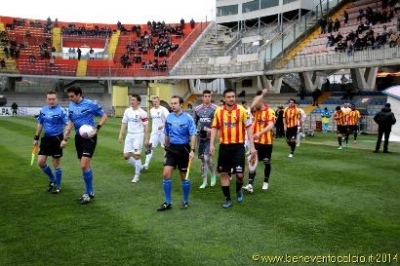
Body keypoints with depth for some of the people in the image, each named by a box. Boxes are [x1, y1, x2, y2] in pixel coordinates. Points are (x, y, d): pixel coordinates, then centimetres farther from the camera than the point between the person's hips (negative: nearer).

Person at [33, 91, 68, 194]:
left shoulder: (61, 111, -13)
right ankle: (52, 179, 28)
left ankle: (58, 186, 19)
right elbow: (40, 124, 17)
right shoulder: (43, 110, 5)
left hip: (57, 139, -6)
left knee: (56, 163, 3)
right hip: (45, 138, 6)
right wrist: (36, 138, 16)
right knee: (40, 162, 4)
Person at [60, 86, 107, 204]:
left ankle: (88, 193, 4)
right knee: (85, 166, 11)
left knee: (84, 165, -12)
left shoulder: (91, 104, -11)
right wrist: (65, 139, 10)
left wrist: (96, 130, -14)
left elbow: (104, 116, -4)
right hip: (78, 137, 6)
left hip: (89, 137, -6)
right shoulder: (71, 106, 7)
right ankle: (90, 192, 24)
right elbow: (70, 123, 15)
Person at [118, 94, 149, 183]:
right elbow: (124, 123, 13)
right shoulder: (127, 111, 5)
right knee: (126, 156, 4)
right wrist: (121, 134, 6)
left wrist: (146, 139, -9)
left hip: (138, 136, -5)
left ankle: (136, 176, 11)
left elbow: (146, 126, -7)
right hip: (129, 135, 6)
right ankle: (138, 167, 29)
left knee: (136, 155, -4)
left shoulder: (142, 113, -11)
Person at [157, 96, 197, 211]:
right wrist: (166, 148, 18)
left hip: (183, 149, -3)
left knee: (184, 176, 7)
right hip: (171, 149, 4)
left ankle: (185, 201, 25)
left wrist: (192, 150, -21)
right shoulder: (169, 117, 4)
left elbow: (193, 135, -11)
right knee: (166, 174, -6)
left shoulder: (188, 118, -9)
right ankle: (168, 202, 6)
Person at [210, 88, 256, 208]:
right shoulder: (218, 111, 2)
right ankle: (228, 199, 21)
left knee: (240, 174, -4)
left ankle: (239, 190, 29)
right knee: (223, 173, 6)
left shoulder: (242, 110, -5)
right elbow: (214, 128, 9)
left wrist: (252, 146, -6)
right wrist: (211, 144, 1)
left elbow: (248, 127, -2)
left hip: (238, 146, -2)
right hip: (224, 146, 3)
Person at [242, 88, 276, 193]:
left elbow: (270, 126, -22)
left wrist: (259, 133, -36)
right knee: (252, 162, -8)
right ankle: (250, 185, -10)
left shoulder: (270, 112, -8)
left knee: (267, 163, 11)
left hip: (267, 142, -2)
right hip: (256, 141, 2)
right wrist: (262, 94, -17)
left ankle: (265, 182, 30)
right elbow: (252, 106, -23)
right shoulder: (255, 111, 2)